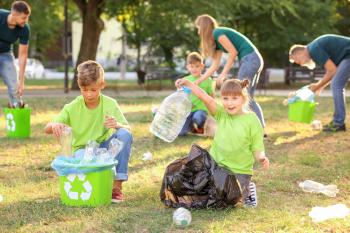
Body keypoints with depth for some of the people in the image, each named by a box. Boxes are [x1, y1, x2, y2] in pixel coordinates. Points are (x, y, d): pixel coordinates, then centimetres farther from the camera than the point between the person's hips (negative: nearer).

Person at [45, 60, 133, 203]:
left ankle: (117, 185, -22)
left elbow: (128, 129, -12)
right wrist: (54, 125, -37)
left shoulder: (110, 104, -9)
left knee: (124, 134, -28)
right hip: (82, 149, -2)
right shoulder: (72, 108, -10)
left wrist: (118, 125, -36)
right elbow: (47, 129, -11)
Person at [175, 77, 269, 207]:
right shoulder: (221, 114, -2)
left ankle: (248, 189, 15)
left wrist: (262, 158, -28)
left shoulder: (252, 120, -9)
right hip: (216, 166, 4)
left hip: (239, 171, -4)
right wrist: (188, 84, -31)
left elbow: (257, 149, -6)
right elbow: (207, 99, -17)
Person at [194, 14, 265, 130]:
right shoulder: (216, 40, 21)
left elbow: (233, 52, -12)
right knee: (248, 98, 14)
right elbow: (214, 66, 22)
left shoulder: (218, 33, -6)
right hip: (256, 59, 10)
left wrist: (223, 74, -8)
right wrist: (197, 82, 23)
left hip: (250, 58, -10)